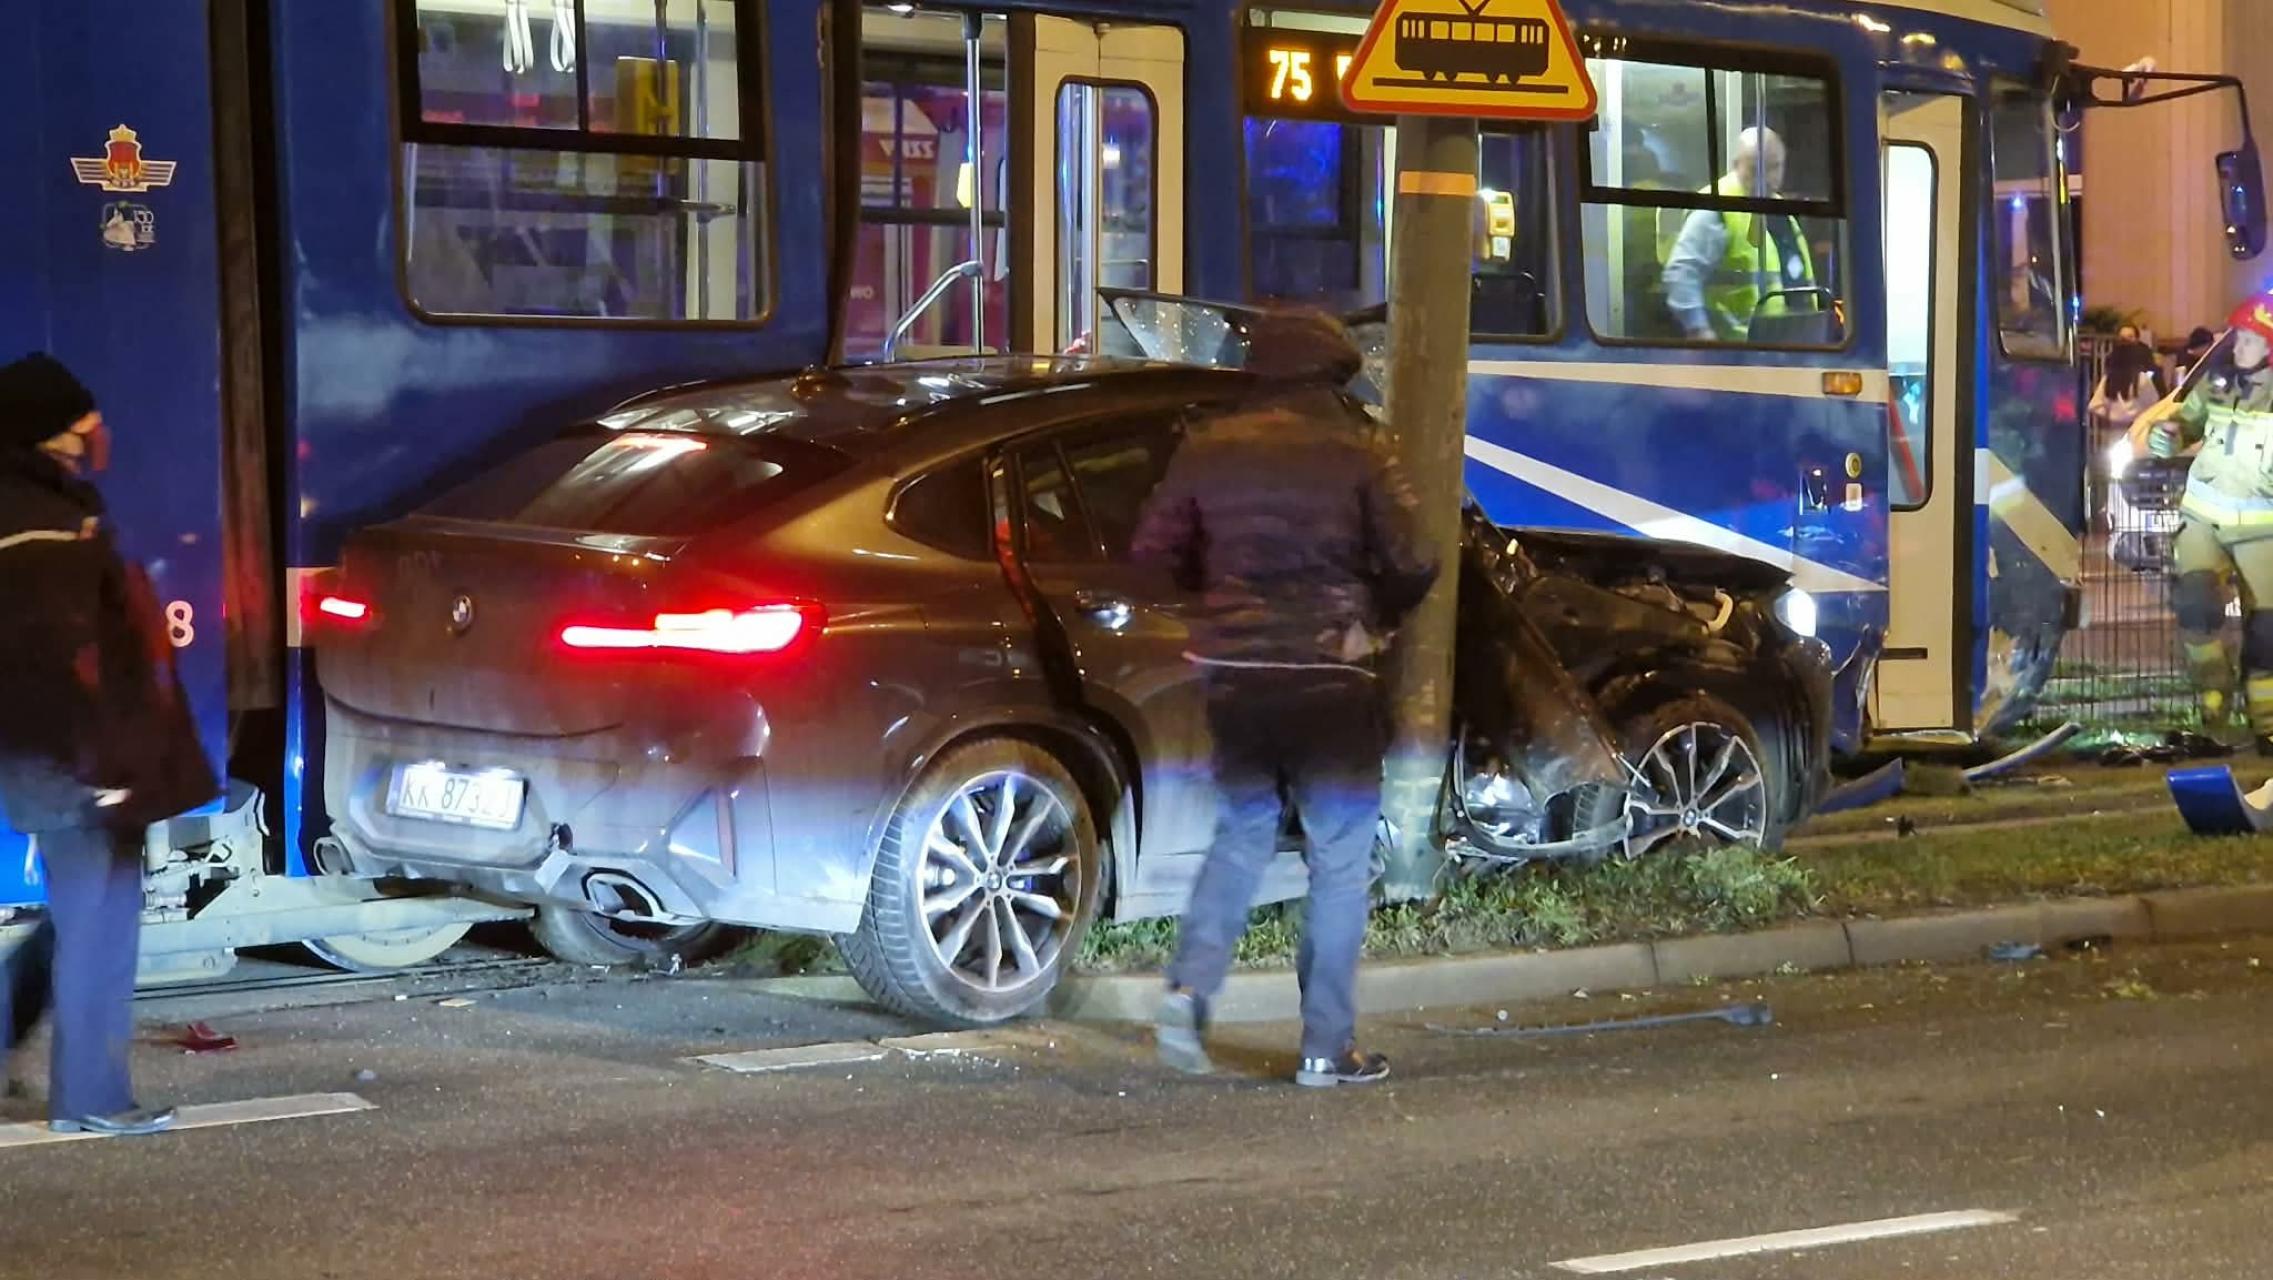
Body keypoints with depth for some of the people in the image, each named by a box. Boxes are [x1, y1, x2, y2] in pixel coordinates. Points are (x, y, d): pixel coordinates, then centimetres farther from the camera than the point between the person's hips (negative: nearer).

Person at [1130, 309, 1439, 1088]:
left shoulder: (1209, 452, 3)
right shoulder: (1354, 460, -7)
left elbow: (1152, 551, 7)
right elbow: (1410, 568, -8)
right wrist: (1375, 618, 12)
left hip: (1232, 672, 4)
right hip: (1327, 677, -4)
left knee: (1242, 832, 19)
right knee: (1340, 857, 5)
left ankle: (1190, 988, 0)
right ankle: (1327, 1047, 5)